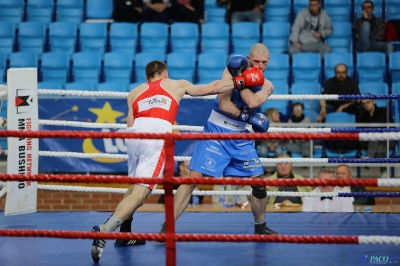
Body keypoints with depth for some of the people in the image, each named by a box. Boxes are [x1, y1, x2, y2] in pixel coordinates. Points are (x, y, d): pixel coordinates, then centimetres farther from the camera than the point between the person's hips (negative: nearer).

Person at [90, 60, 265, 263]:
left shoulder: (135, 92, 29)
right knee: (140, 193, -10)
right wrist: (241, 81, 44)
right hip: (157, 136, -4)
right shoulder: (177, 85, 27)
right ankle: (105, 230, -27)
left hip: (135, 134, 4)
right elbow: (213, 88, 33)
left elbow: (130, 126, 17)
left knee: (135, 187, 26)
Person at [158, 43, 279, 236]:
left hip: (241, 137, 5)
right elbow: (223, 104, -16)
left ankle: (260, 227, 25)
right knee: (194, 178, -12)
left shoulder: (267, 86, 3)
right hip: (216, 132, -5)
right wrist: (248, 117, -16)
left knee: (259, 181, 4)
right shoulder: (232, 69, -8)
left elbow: (252, 102, -20)